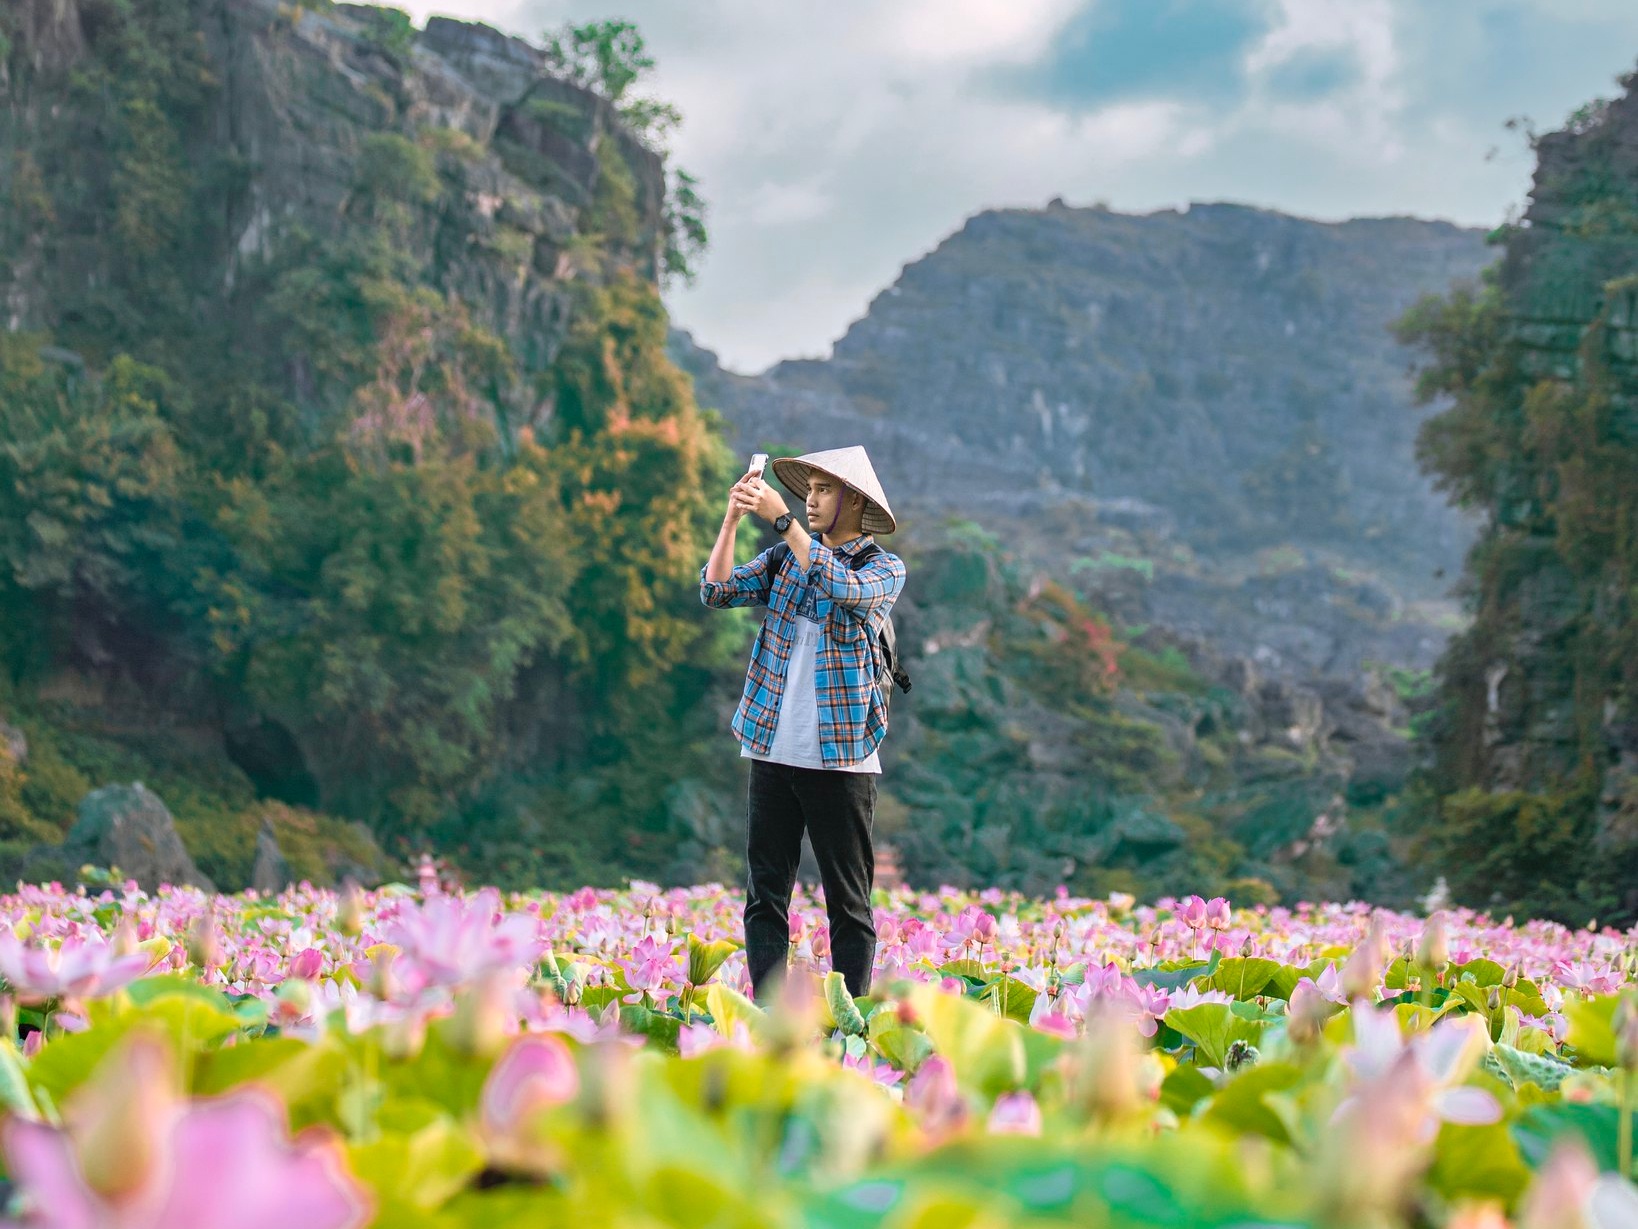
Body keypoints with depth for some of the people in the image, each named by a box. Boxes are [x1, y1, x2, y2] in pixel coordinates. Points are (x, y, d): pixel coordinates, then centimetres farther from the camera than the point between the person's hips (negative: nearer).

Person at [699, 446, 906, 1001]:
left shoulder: (884, 567, 1)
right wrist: (732, 519, -9)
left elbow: (844, 589, -20)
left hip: (841, 757, -4)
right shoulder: (783, 558, 14)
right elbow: (717, 590, 2)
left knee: (848, 900, 0)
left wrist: (782, 519, -20)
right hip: (773, 751, 4)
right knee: (764, 893, 2)